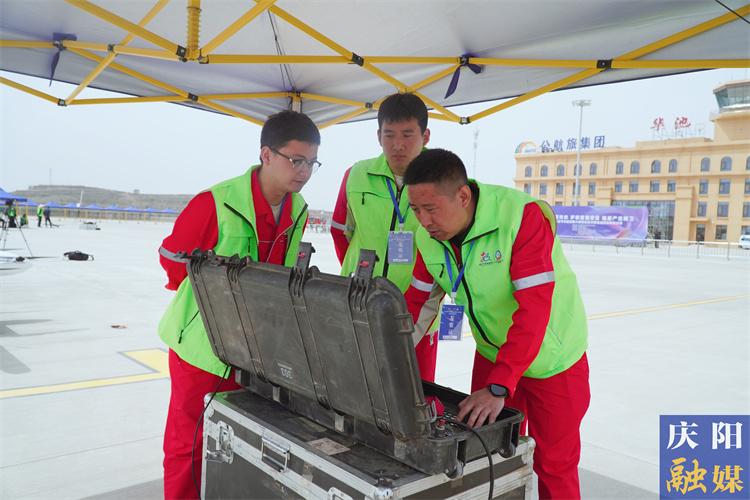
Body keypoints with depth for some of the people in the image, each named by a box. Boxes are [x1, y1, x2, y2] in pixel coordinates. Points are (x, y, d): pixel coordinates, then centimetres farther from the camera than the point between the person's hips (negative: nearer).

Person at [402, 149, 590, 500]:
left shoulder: (522, 217, -30)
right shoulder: (429, 237, -11)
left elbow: (534, 309, -33)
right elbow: (416, 302, -3)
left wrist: (499, 386, -37)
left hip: (551, 361, -5)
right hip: (492, 356, 5)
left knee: (554, 465, 10)